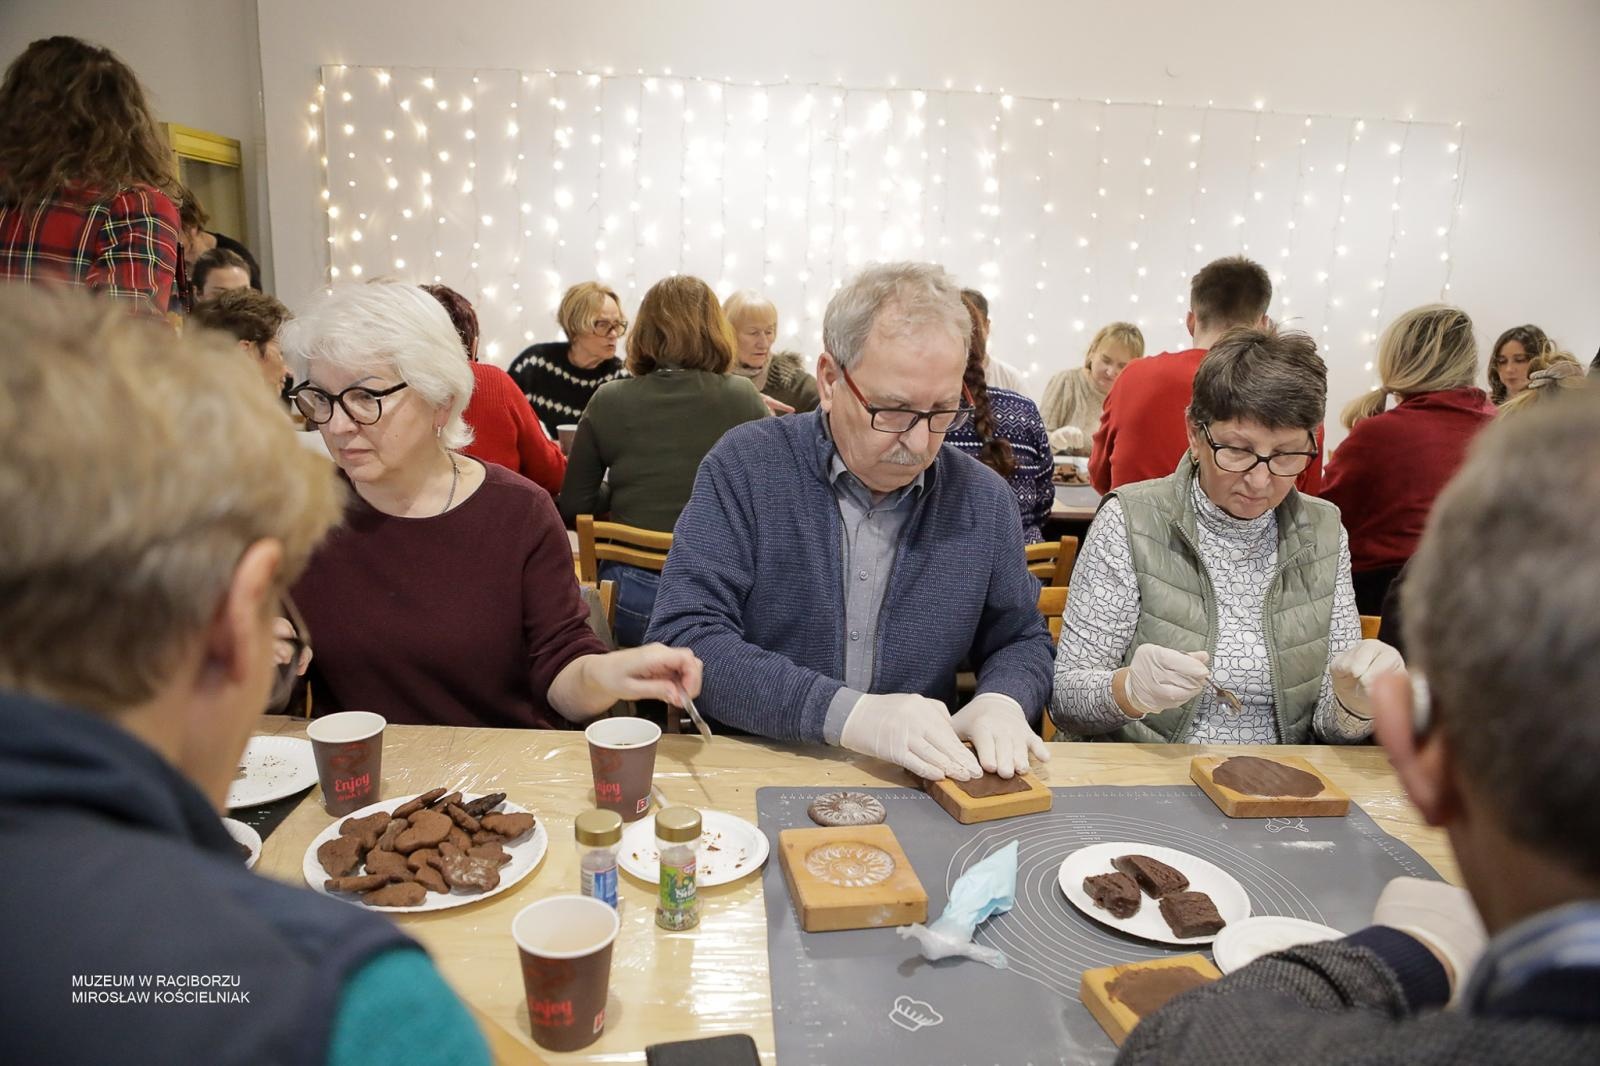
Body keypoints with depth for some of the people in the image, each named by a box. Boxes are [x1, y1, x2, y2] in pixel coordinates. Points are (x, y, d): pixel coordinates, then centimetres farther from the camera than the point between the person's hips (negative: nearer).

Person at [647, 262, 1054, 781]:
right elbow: (680, 640, -16)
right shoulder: (745, 466, -9)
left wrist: (1001, 700, -11)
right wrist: (846, 713, -26)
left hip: (918, 786, 3)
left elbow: (1022, 641, 14)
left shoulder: (984, 500, 2)